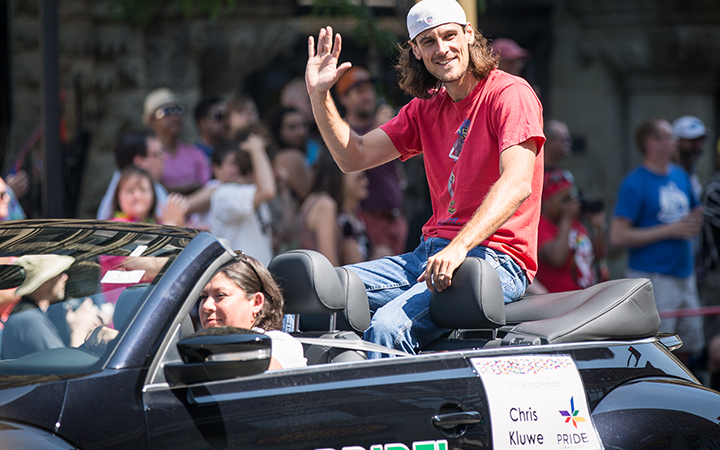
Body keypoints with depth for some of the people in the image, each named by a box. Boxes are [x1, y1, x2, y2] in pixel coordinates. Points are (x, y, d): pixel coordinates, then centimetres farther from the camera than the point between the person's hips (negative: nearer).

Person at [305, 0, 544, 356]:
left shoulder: (511, 94, -7)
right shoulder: (426, 109, 18)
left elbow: (517, 184, -21)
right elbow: (354, 157, 19)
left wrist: (460, 247, -34)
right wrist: (319, 96, 5)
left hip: (495, 257, -8)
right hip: (432, 252, 8)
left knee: (387, 327, -31)